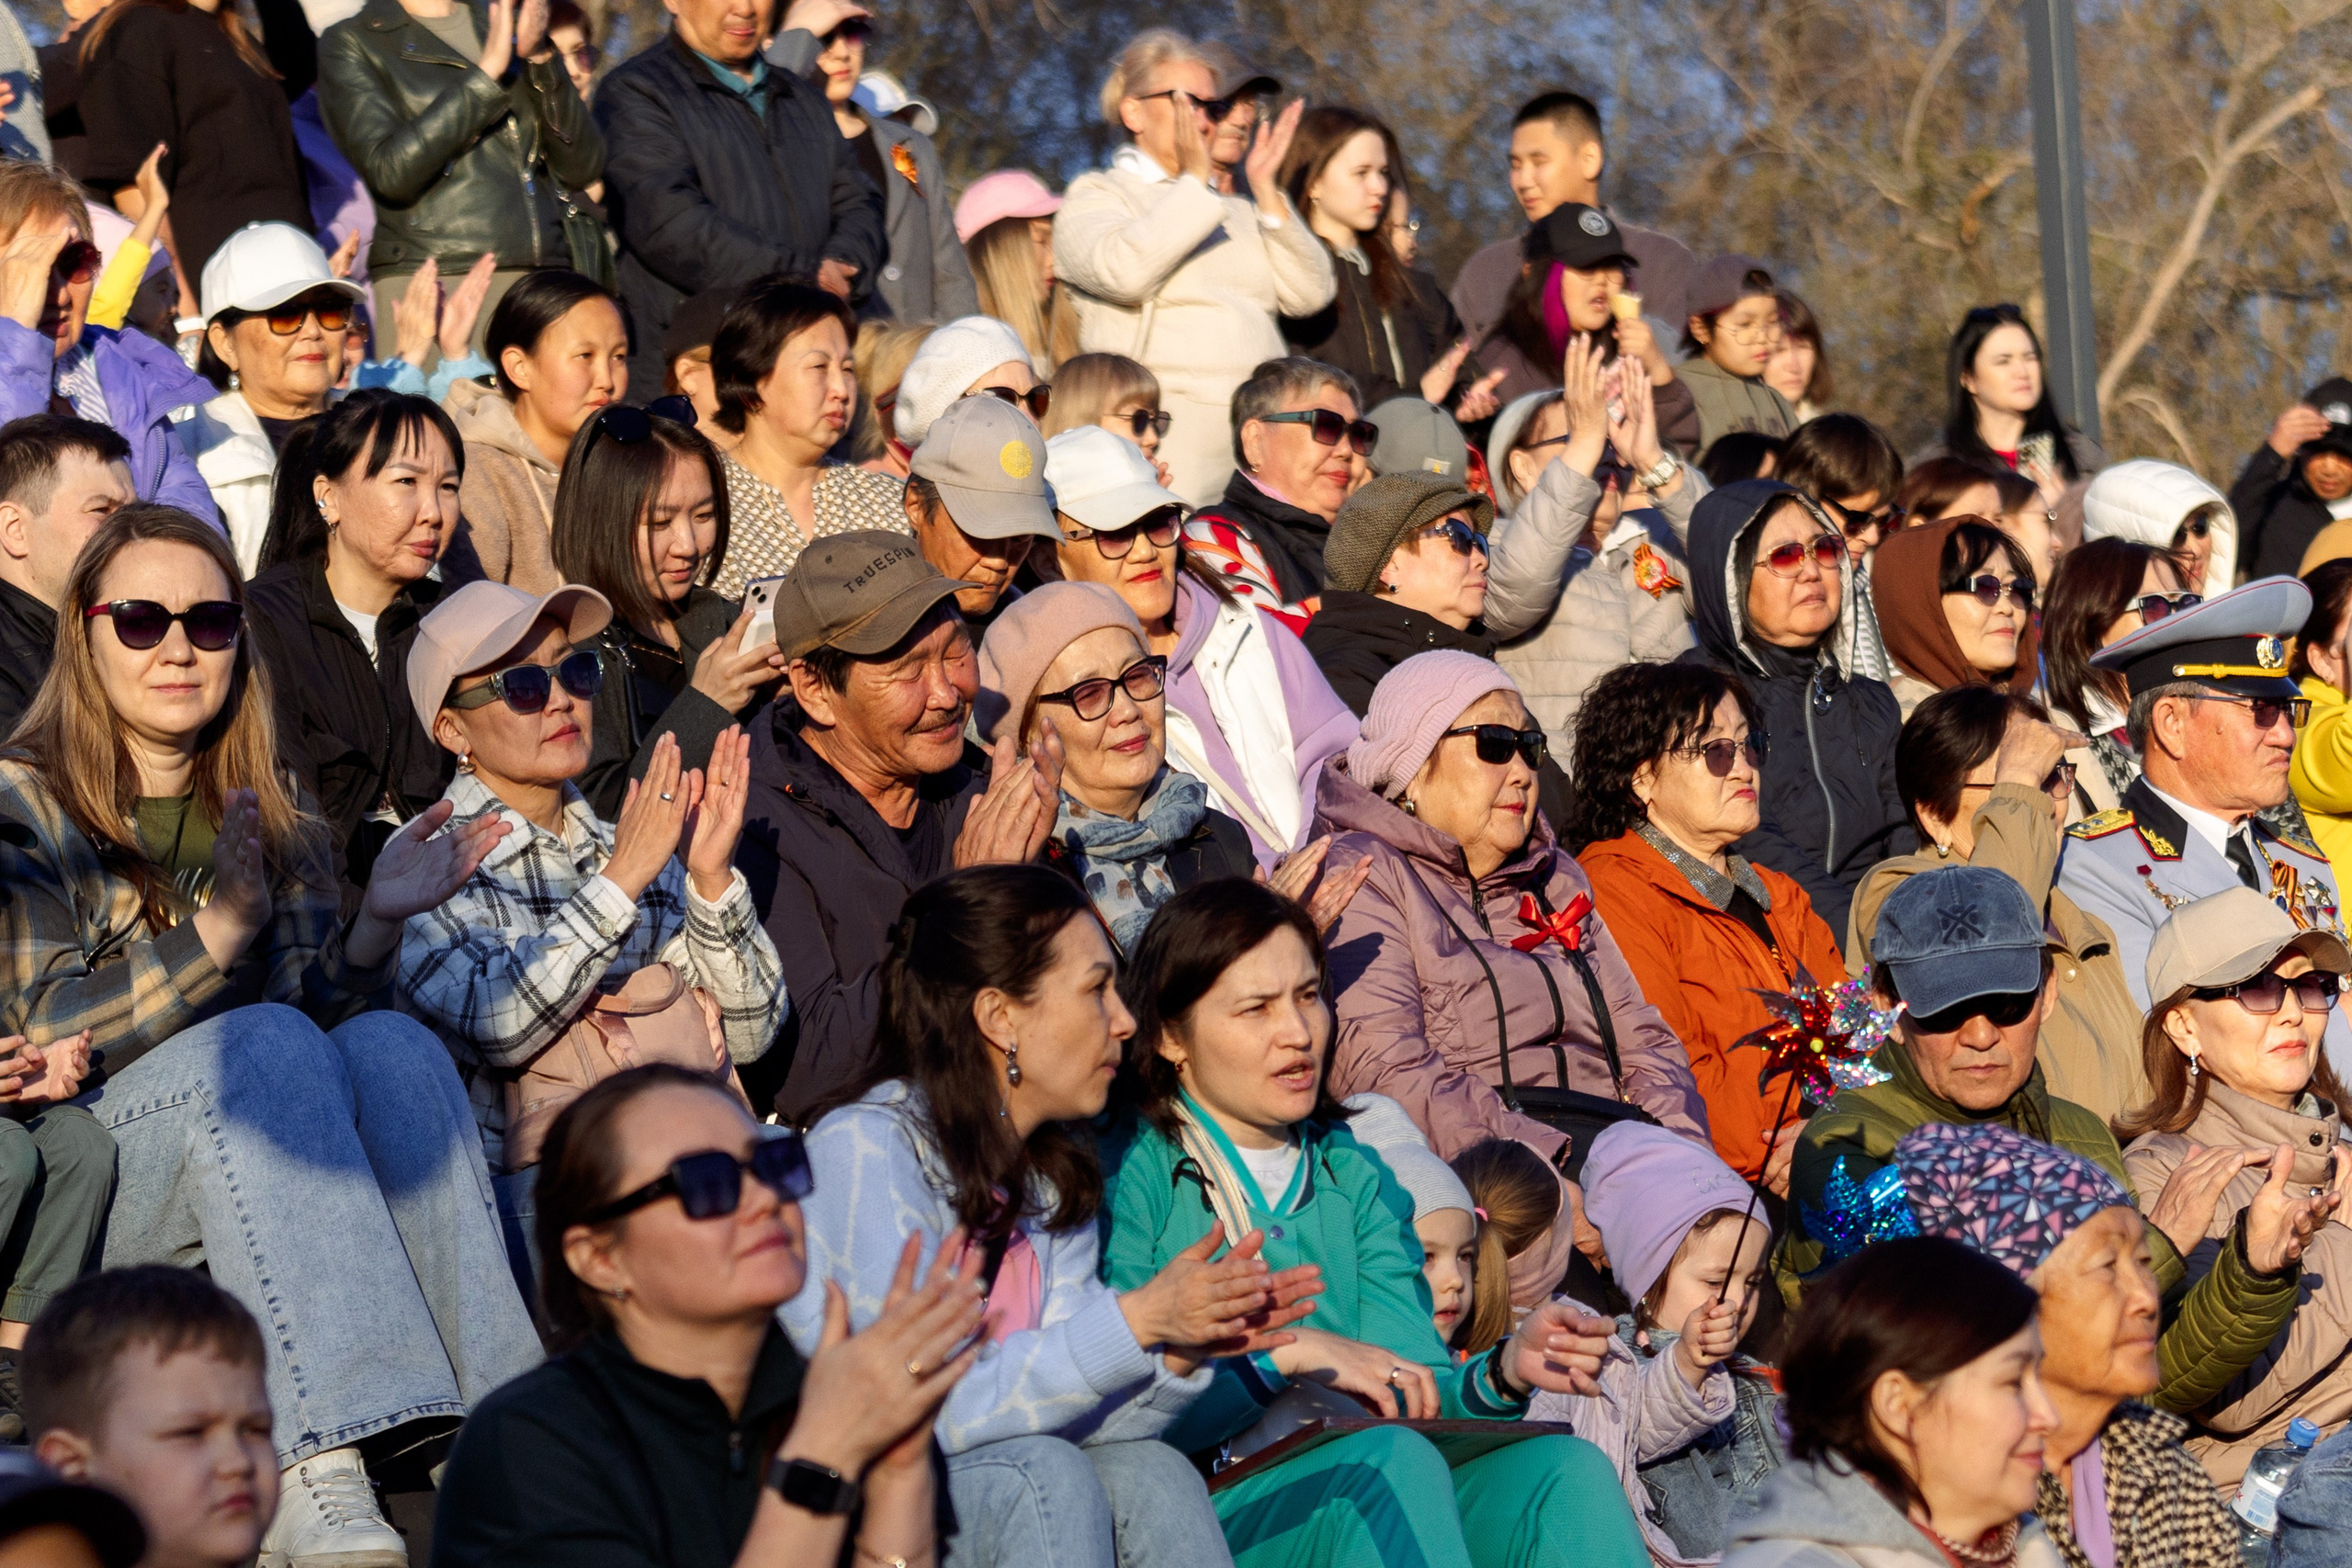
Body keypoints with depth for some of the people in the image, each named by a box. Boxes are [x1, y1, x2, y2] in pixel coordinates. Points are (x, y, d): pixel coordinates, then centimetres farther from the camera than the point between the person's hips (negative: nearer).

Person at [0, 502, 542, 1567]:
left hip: (254, 1180, 5)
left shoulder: (276, 822, 18)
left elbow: (326, 1009, 11)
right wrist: (217, 930, -24)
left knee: (390, 1043, -24)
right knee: (265, 1042, -31)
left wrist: (379, 921, -9)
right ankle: (317, 1476, -46)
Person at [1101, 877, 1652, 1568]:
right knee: (1394, 1458, -36)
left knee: (1566, 1467, -24)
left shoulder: (1354, 1177, 20)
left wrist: (1503, 1373, -11)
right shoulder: (1128, 1171, 0)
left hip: (1366, 1500, 6)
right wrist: (1286, 1354, -17)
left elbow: (1421, 1399, 9)